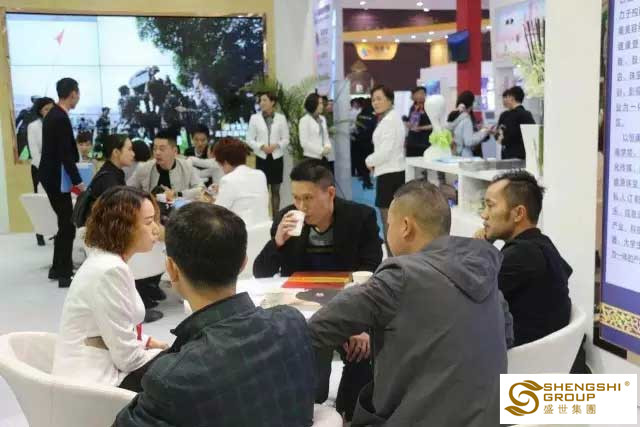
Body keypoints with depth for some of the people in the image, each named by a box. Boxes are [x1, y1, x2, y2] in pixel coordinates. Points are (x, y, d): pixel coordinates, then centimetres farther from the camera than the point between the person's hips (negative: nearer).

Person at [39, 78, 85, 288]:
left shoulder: (54, 114, 11)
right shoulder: (61, 118, -20)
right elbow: (65, 154, -23)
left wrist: (73, 178, 18)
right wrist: (78, 181, -18)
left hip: (51, 174, 10)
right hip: (55, 177, -10)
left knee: (65, 221, 16)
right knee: (67, 224, -5)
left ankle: (59, 268, 25)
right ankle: (64, 273, 1)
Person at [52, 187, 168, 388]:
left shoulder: (105, 260, 7)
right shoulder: (111, 270, -23)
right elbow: (127, 357, -22)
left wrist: (148, 342, 5)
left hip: (97, 370, 9)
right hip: (96, 384, -9)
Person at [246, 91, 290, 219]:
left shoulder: (281, 118, 2)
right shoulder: (254, 118, 1)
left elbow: (286, 139, 3)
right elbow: (249, 139, 1)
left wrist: (276, 145, -15)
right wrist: (261, 146, -14)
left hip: (276, 157, 1)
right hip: (261, 157, -1)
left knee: (275, 190, 7)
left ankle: (276, 217, 13)